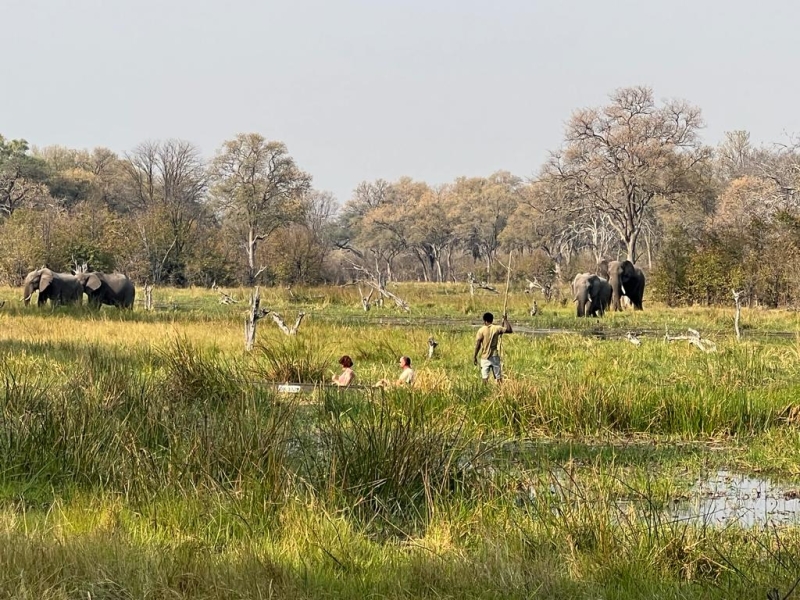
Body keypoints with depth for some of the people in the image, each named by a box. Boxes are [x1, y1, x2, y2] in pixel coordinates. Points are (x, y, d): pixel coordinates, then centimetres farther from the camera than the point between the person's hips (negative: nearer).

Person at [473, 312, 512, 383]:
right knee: (498, 377, 7)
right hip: (495, 356, 1)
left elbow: (478, 344, -7)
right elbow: (509, 330, 5)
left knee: (485, 378, -2)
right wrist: (505, 320, 15)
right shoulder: (496, 328, -3)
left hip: (485, 357, -1)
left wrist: (475, 357, -1)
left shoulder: (481, 330, -7)